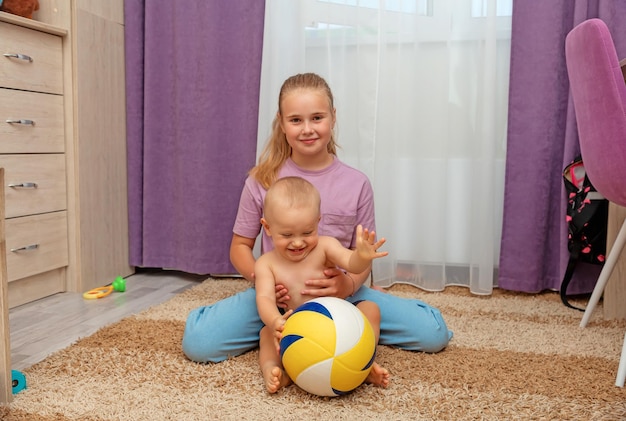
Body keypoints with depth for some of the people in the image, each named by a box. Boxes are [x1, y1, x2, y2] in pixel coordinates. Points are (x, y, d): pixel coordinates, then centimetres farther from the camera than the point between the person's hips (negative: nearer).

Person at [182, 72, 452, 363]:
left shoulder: (357, 184, -4)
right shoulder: (262, 181, -6)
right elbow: (240, 245, 3)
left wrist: (349, 285, -22)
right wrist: (260, 278, -19)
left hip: (338, 294, 1)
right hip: (278, 296, 0)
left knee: (433, 334, -13)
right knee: (197, 342, -23)